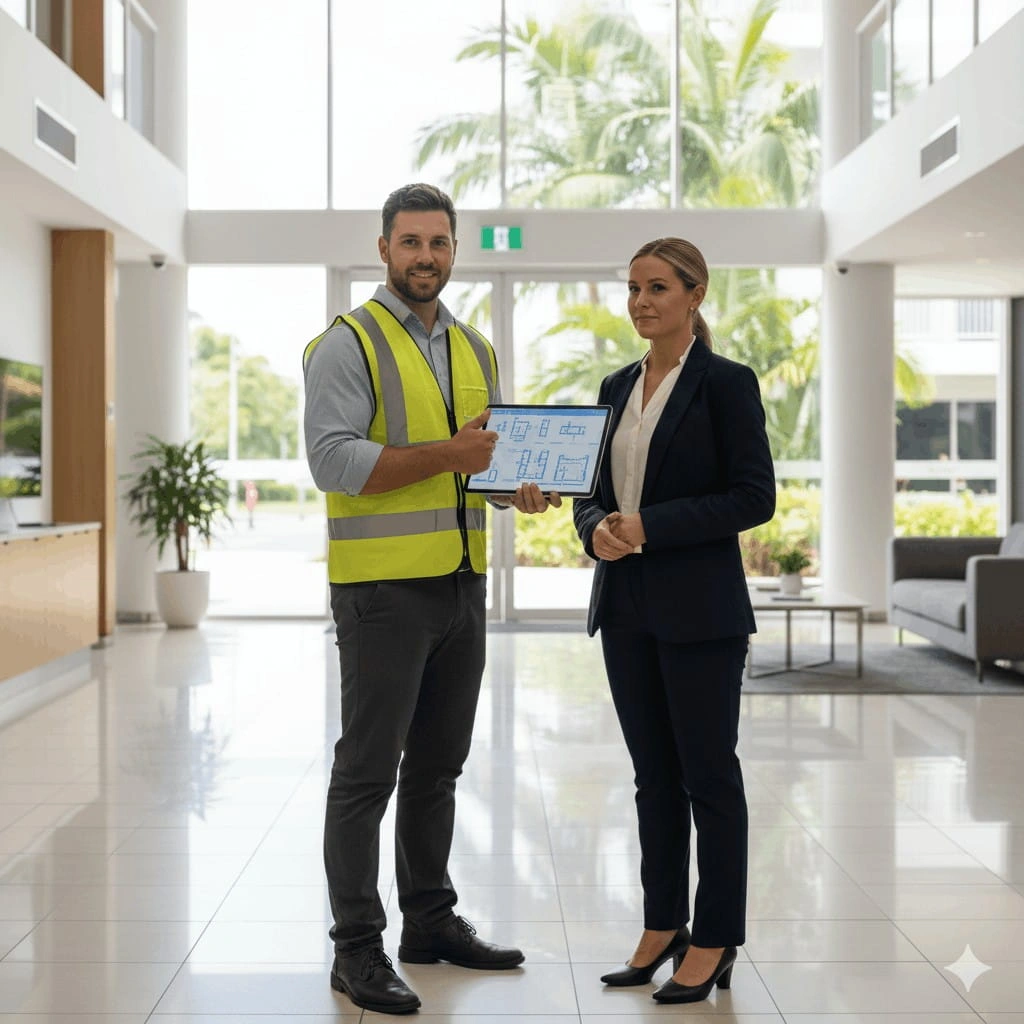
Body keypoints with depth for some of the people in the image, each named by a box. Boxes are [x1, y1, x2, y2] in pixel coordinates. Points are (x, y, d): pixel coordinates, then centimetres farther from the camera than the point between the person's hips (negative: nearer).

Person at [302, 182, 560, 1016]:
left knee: (438, 765, 15)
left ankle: (431, 919, 28)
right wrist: (447, 454, -24)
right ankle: (357, 947, 7)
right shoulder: (349, 344, -6)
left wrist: (521, 487, -2)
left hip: (461, 582, 7)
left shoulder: (475, 351, 15)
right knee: (369, 771, -1)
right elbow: (333, 459, -17)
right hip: (382, 586, -7)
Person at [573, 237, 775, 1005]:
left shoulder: (727, 383, -7)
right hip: (625, 605, 6)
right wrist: (597, 527, -8)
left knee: (708, 772, 3)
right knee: (653, 772, 13)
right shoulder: (617, 387, 12)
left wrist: (651, 527, -18)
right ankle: (663, 925, 24)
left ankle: (715, 941, 14)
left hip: (699, 609, -6)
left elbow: (755, 497, -12)